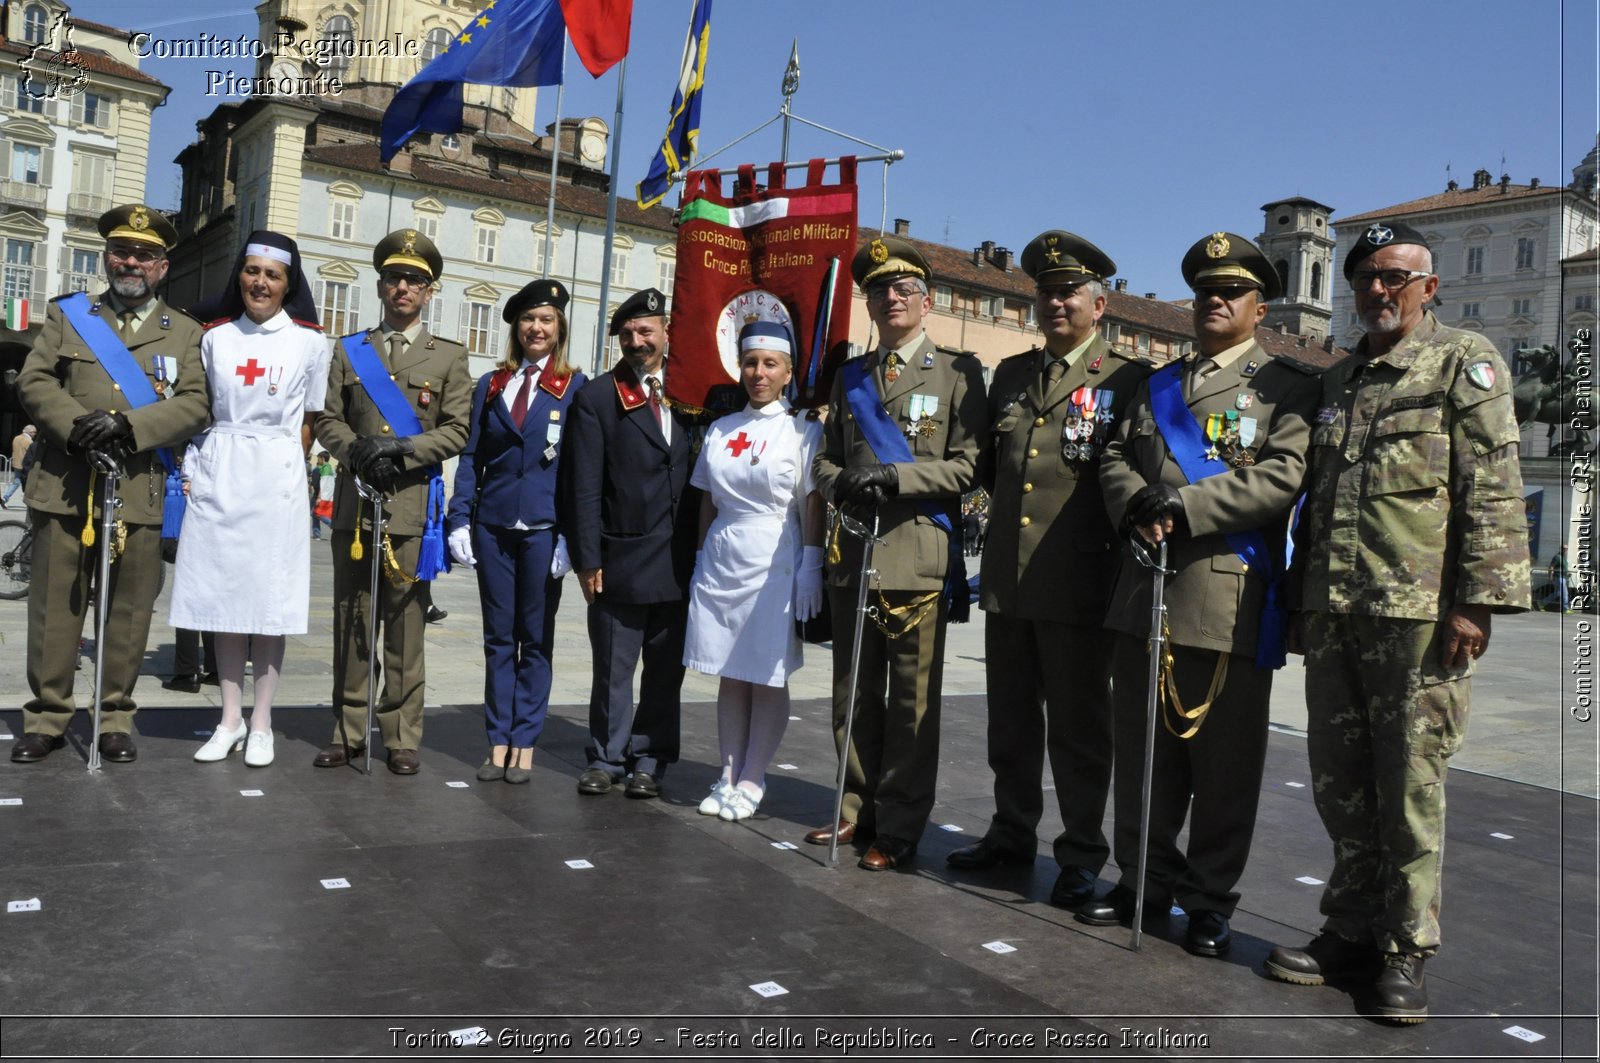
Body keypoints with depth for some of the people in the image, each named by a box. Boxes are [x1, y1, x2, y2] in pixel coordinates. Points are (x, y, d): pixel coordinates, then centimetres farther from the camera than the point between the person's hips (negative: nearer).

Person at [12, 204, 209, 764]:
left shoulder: (184, 332, 11)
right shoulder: (67, 314, 14)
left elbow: (194, 404, -1)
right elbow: (33, 380, 5)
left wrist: (128, 425, -15)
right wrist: (75, 424, -13)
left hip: (140, 492, -1)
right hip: (66, 486, 1)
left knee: (128, 612, 3)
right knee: (55, 607, 4)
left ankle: (116, 717, 14)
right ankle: (47, 716, 15)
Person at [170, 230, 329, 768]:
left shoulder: (310, 341, 1)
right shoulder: (215, 335, 8)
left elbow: (309, 422, 4)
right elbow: (199, 410, 13)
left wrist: (286, 471, 1)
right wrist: (192, 466, 4)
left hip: (276, 476, -3)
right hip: (218, 474, 3)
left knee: (270, 600, 0)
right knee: (223, 595, 5)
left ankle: (261, 723, 9)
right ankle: (230, 718, 15)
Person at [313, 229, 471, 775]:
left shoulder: (449, 356, 8)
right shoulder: (349, 351, 14)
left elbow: (456, 432, 1)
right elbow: (328, 420, 9)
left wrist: (400, 450, -12)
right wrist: (359, 453, -10)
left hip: (412, 507, -2)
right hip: (353, 503, 2)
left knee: (404, 626, -1)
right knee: (349, 623, 6)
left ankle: (402, 737, 7)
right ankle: (349, 732, 15)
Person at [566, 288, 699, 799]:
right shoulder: (597, 397, 0)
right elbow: (586, 487, -3)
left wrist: (702, 549, 1)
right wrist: (588, 559, -8)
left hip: (680, 562, 2)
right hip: (621, 560, -2)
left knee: (666, 670, 10)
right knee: (613, 669, 7)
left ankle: (649, 760, 22)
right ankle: (607, 758, 21)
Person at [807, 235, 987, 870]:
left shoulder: (957, 372, 2)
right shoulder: (850, 377, 17)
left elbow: (967, 465, -5)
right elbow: (826, 458, 18)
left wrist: (894, 476, -17)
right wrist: (841, 481, -5)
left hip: (919, 556, -5)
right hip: (853, 553, 5)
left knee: (912, 701, 0)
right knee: (854, 694, 11)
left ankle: (899, 830, 10)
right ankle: (858, 811, 24)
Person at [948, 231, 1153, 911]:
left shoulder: (1127, 380, -2)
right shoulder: (1010, 375, 16)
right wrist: (1003, 510, 11)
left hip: (1078, 585, -6)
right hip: (1005, 580, 6)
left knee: (1079, 726, 4)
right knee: (1010, 720, 15)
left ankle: (1081, 856, 16)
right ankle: (1012, 835, 29)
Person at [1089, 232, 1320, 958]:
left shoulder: (1289, 385, 3)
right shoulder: (1157, 385, 20)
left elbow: (1281, 478, -10)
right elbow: (1115, 458, 14)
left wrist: (1183, 506, -18)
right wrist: (1136, 503, -7)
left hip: (1230, 602, -5)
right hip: (1145, 594, 5)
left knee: (1223, 763, 4)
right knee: (1142, 753, 11)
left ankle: (1210, 901, 18)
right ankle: (1146, 880, 25)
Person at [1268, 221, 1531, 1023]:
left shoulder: (1465, 363, 2)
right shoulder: (1335, 382, 19)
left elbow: (1493, 492, -7)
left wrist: (1477, 600, -14)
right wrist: (1301, 596, 17)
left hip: (1418, 611, -6)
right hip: (1333, 613, 6)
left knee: (1410, 786, -1)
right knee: (1339, 780, 9)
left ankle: (1405, 955, 11)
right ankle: (1351, 933, 21)